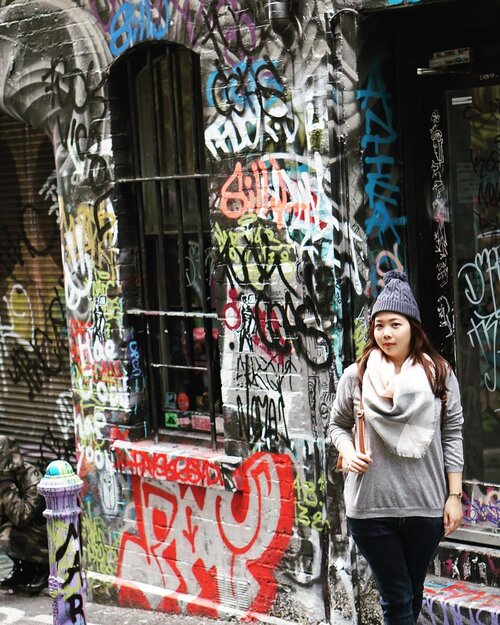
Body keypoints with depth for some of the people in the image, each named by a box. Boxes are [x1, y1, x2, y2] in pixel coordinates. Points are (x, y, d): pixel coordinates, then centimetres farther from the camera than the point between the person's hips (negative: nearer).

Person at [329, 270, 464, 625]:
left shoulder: (439, 374, -1)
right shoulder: (356, 376, -2)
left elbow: (452, 436, 2)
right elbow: (338, 425, 11)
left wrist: (454, 496, 0)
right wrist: (348, 453, -10)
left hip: (426, 506, 1)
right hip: (370, 506, -1)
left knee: (413, 593, 17)